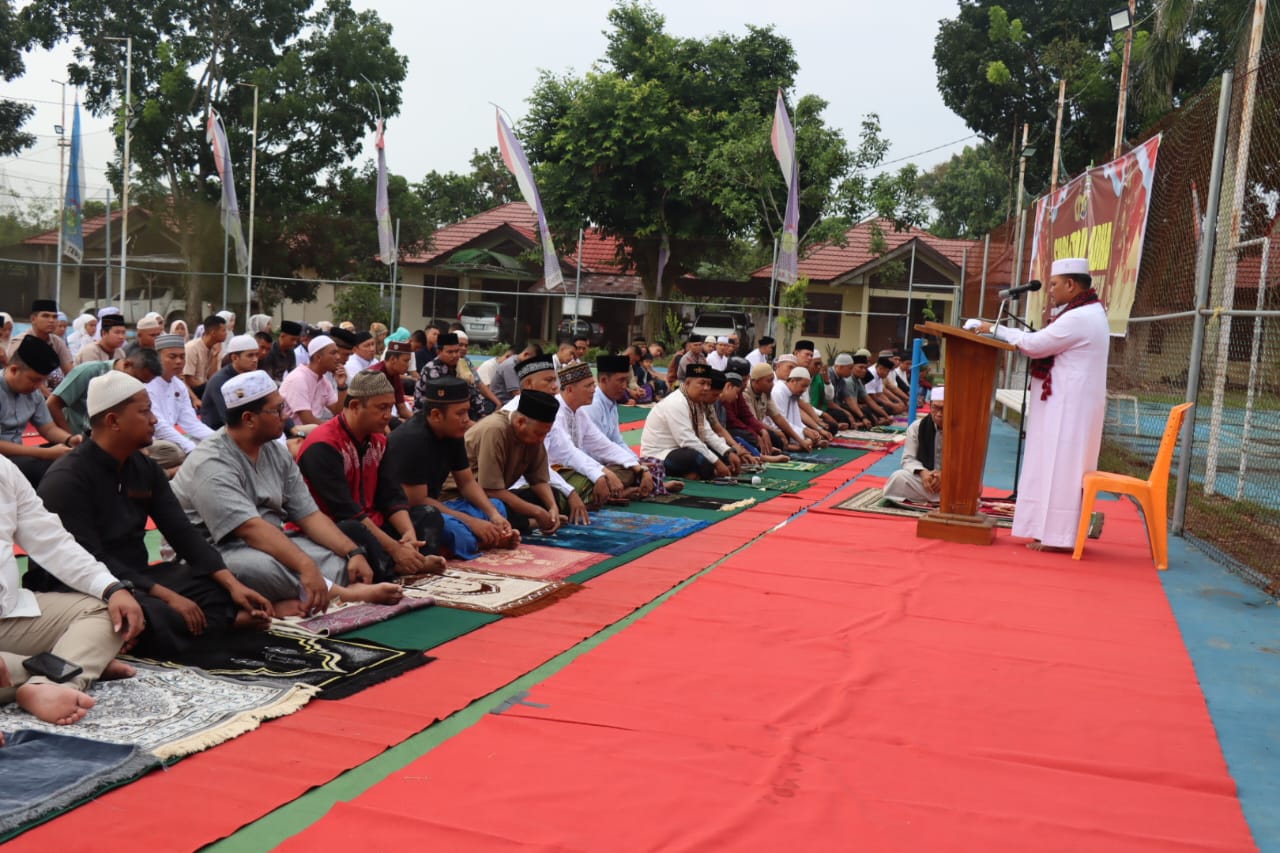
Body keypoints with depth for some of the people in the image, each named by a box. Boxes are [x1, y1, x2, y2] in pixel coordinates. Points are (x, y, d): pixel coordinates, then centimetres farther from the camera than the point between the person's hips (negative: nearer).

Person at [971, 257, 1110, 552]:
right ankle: (1057, 531, 15)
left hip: (1069, 406, -11)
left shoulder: (1078, 319, -18)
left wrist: (995, 329, -7)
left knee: (1060, 467, -7)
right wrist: (1011, 335, 4)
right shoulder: (1089, 313, 16)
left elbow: (1036, 344, -16)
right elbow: (1049, 344, 17)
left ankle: (1058, 535, -5)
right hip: (1072, 404, 11)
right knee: (1064, 468, 11)